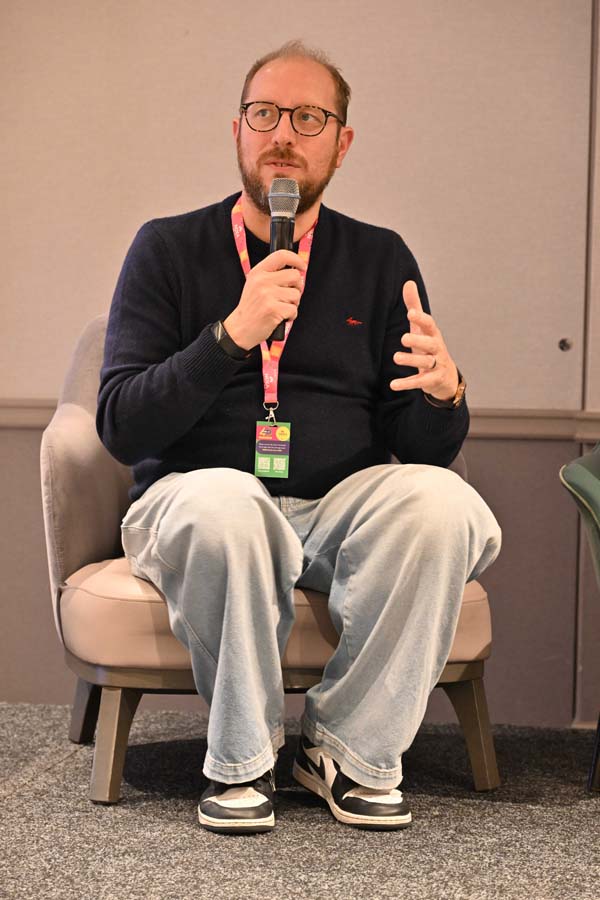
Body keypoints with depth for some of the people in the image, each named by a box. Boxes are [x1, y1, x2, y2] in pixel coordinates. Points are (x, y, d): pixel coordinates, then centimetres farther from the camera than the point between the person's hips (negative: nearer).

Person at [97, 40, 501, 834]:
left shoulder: (379, 260, 11)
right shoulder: (170, 249, 5)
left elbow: (425, 449, 8)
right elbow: (121, 427, -5)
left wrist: (444, 393, -17)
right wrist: (232, 335, -19)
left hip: (345, 504, 2)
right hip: (192, 497, -2)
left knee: (440, 500, -30)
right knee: (224, 502, -37)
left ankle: (349, 749, -14)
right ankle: (242, 760, -15)